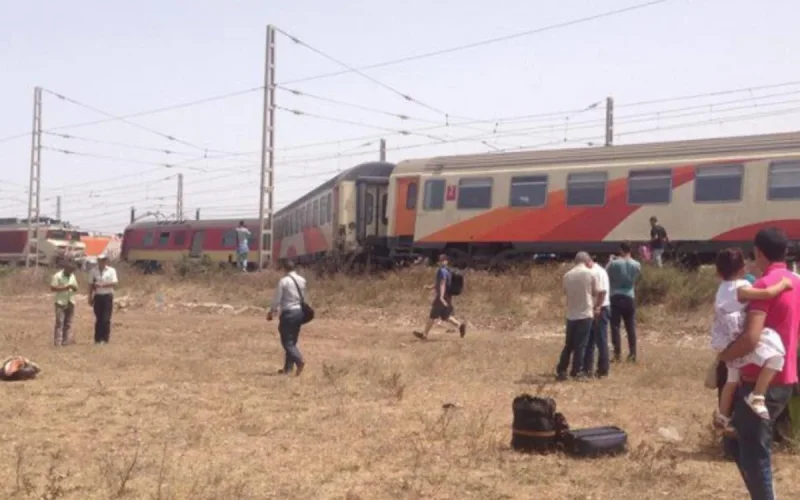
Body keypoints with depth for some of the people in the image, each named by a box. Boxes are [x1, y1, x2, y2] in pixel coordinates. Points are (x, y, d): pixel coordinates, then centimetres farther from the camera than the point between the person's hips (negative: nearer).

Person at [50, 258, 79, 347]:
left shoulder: (73, 276, 13)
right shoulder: (57, 276, -6)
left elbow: (76, 288, 17)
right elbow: (52, 288, -13)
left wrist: (74, 288, -7)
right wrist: (65, 288, -18)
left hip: (71, 303, 6)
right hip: (61, 303, -6)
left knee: (68, 323, 5)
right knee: (60, 322, -9)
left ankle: (67, 341, 7)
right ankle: (57, 342, -10)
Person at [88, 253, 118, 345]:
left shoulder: (111, 271, -1)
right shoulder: (93, 271, 6)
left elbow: (115, 283, -9)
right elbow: (91, 285, 9)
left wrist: (102, 285, -18)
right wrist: (90, 297, 6)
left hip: (107, 296, -2)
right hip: (97, 296, 2)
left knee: (106, 319, -5)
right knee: (98, 319, 5)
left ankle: (105, 338, 0)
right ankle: (97, 339, 10)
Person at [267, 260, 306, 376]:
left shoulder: (283, 281, -12)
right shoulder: (302, 280, 7)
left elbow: (277, 299, -9)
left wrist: (271, 312, 5)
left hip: (288, 313, -6)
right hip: (299, 312, 6)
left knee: (287, 341, -2)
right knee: (292, 341, 13)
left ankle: (299, 360, -24)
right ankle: (288, 368, 16)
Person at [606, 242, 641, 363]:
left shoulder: (614, 263, -8)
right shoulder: (637, 265, -1)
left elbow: (606, 276, 4)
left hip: (615, 298, -2)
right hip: (629, 298, 2)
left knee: (615, 327, 1)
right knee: (631, 327, 9)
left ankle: (617, 354, -4)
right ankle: (632, 354, 9)